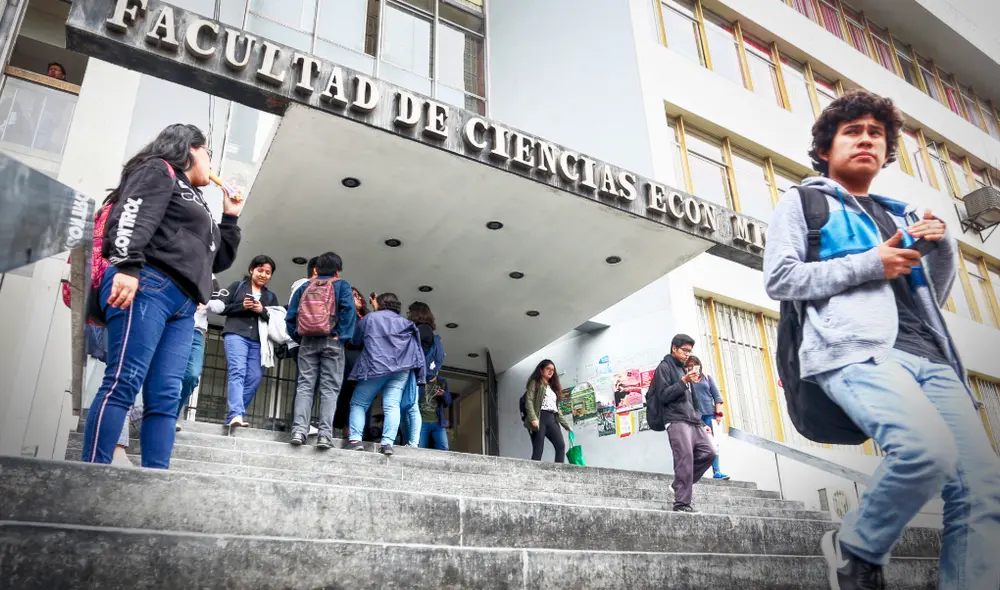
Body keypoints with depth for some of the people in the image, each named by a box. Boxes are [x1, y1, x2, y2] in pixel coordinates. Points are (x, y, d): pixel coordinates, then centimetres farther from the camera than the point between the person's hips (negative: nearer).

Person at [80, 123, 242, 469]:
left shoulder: (195, 201, 34)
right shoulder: (159, 170, 11)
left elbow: (220, 259, 36)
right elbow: (132, 215, -9)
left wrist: (230, 216, 30)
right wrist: (126, 265, -24)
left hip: (183, 304, 8)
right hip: (147, 285, -8)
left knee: (165, 397, -3)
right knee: (124, 382, -17)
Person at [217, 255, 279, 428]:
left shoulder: (271, 296, 21)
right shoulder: (237, 286, 14)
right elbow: (220, 308, 7)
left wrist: (262, 311, -8)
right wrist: (241, 306, -8)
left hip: (258, 341, 4)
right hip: (236, 334, -4)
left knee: (255, 378, -6)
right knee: (237, 372, -19)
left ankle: (234, 415, 0)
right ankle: (236, 415, -30)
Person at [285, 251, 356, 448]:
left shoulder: (304, 287, 16)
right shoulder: (341, 286, 7)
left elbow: (290, 316, 9)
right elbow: (349, 310, -10)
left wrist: (297, 336, 17)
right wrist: (342, 336, -7)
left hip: (307, 342, 3)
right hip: (332, 342, -3)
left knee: (304, 385, 2)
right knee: (329, 388, -3)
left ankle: (299, 429, -11)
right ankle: (325, 433, -12)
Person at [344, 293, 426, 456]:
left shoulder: (369, 318, 13)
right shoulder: (406, 323, 20)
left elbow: (355, 340, 22)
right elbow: (417, 352, 13)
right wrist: (419, 375, 11)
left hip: (375, 367, -2)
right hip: (401, 369, 2)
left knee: (358, 404, 8)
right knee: (392, 406, -5)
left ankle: (355, 439, -7)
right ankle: (388, 442, -19)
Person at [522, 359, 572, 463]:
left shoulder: (553, 387, 29)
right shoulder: (535, 383, 9)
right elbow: (529, 401, -6)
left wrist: (566, 425, 19)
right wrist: (533, 418, -21)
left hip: (552, 419, 6)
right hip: (539, 418, -6)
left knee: (561, 446, -14)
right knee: (538, 449, -13)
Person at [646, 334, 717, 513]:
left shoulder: (683, 369, 28)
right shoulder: (664, 367, 2)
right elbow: (662, 396, -10)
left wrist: (701, 422, 21)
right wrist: (684, 382, -16)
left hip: (693, 421, 8)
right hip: (676, 421, -8)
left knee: (709, 452, -5)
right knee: (685, 460, -15)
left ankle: (680, 484, 7)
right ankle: (682, 503, -13)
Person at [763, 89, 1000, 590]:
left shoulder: (899, 214, 33)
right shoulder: (803, 201, 16)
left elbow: (933, 297, 32)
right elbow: (779, 279, 1)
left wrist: (944, 246, 12)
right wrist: (868, 265, -5)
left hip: (930, 357, 7)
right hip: (857, 351, -6)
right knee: (928, 450, -31)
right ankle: (856, 549, -5)